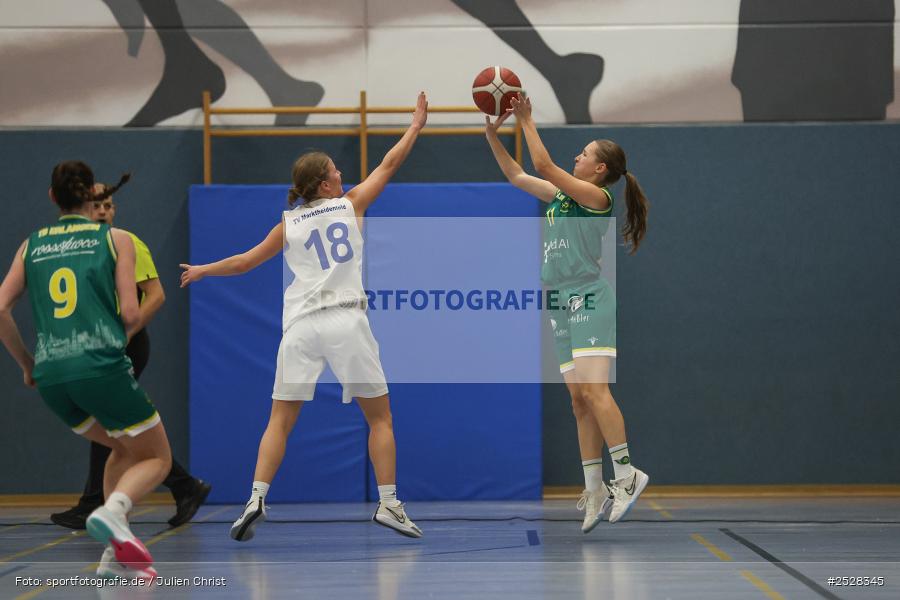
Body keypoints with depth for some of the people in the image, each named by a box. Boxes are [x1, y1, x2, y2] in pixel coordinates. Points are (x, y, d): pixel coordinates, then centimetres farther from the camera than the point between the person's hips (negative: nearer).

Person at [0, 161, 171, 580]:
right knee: (157, 457, 13)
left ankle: (116, 551, 12)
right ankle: (112, 511, -18)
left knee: (124, 448, 26)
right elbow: (131, 314, -2)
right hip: (102, 367, -5)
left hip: (51, 376, 5)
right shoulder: (115, 239, 7)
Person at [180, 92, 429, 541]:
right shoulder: (351, 204, 8)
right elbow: (390, 163, 18)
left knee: (280, 421, 6)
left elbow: (244, 262, 20)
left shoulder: (288, 225, 13)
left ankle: (256, 499, -9)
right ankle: (388, 504, 0)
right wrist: (416, 125, 30)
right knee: (380, 417, 7)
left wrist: (200, 271, 37)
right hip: (346, 320, -2)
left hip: (301, 325, 2)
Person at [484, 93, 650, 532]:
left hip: (589, 300, -8)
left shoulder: (597, 196, -6)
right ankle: (595, 491, 3)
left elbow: (543, 164, -12)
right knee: (579, 400, 4)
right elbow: (517, 176, 23)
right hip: (563, 303, 8)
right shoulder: (563, 195, 17)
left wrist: (527, 120, -4)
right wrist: (492, 134, 16)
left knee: (593, 390, -19)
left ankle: (627, 475, -18)